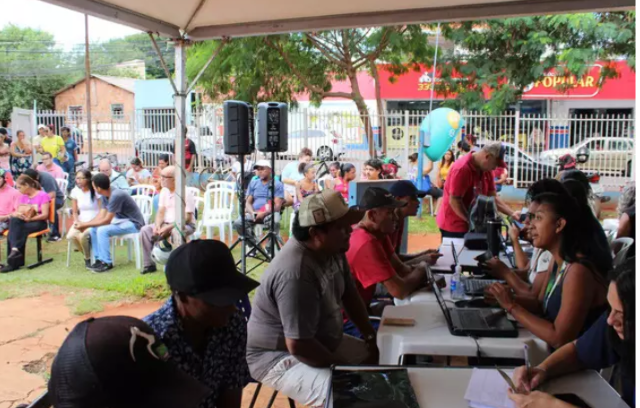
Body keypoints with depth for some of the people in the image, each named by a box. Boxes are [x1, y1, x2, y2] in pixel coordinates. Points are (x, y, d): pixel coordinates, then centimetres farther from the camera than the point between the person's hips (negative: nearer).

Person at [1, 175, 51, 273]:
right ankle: (15, 250, -39)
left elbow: (45, 215, -11)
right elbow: (16, 212, 11)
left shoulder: (43, 195, -3)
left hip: (38, 222, -5)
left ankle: (14, 262, -29)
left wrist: (29, 218, -23)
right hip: (22, 221, 6)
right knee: (13, 221, -29)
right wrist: (17, 214, -14)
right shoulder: (23, 197, 18)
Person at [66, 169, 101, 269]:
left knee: (82, 236, -32)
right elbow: (74, 212, 10)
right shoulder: (75, 191, 6)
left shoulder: (95, 191, -8)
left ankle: (88, 258, -3)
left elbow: (101, 211, -10)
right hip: (81, 221, 5)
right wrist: (77, 222, -11)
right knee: (70, 236, -24)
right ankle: (87, 255, 2)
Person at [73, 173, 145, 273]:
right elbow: (101, 216, 1)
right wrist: (84, 225, -12)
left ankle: (107, 263, -13)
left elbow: (106, 220, -23)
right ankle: (99, 259, 7)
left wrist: (85, 224, -18)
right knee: (94, 229, 0)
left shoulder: (116, 196, -26)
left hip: (134, 223, -10)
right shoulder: (105, 195, 3)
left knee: (102, 230, -24)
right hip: (121, 220, 10)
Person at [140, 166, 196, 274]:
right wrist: (157, 225, -11)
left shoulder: (186, 193, -13)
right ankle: (149, 265, -9)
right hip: (166, 224, 7)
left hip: (186, 225, -7)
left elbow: (187, 217, -18)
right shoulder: (164, 191, 10)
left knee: (176, 231, -40)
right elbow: (161, 212, 9)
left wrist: (168, 227, -24)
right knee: (145, 230, -15)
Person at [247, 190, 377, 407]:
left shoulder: (330, 248, -5)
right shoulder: (296, 273, -33)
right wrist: (344, 367, -17)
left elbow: (349, 293, 10)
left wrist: (371, 338, 3)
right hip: (278, 358, -9)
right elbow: (298, 347, -31)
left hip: (321, 342, 9)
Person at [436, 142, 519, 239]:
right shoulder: (462, 169, -23)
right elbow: (454, 201, -24)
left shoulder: (486, 170, 3)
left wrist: (512, 214, -6)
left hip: (470, 224, 8)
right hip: (453, 225, -8)